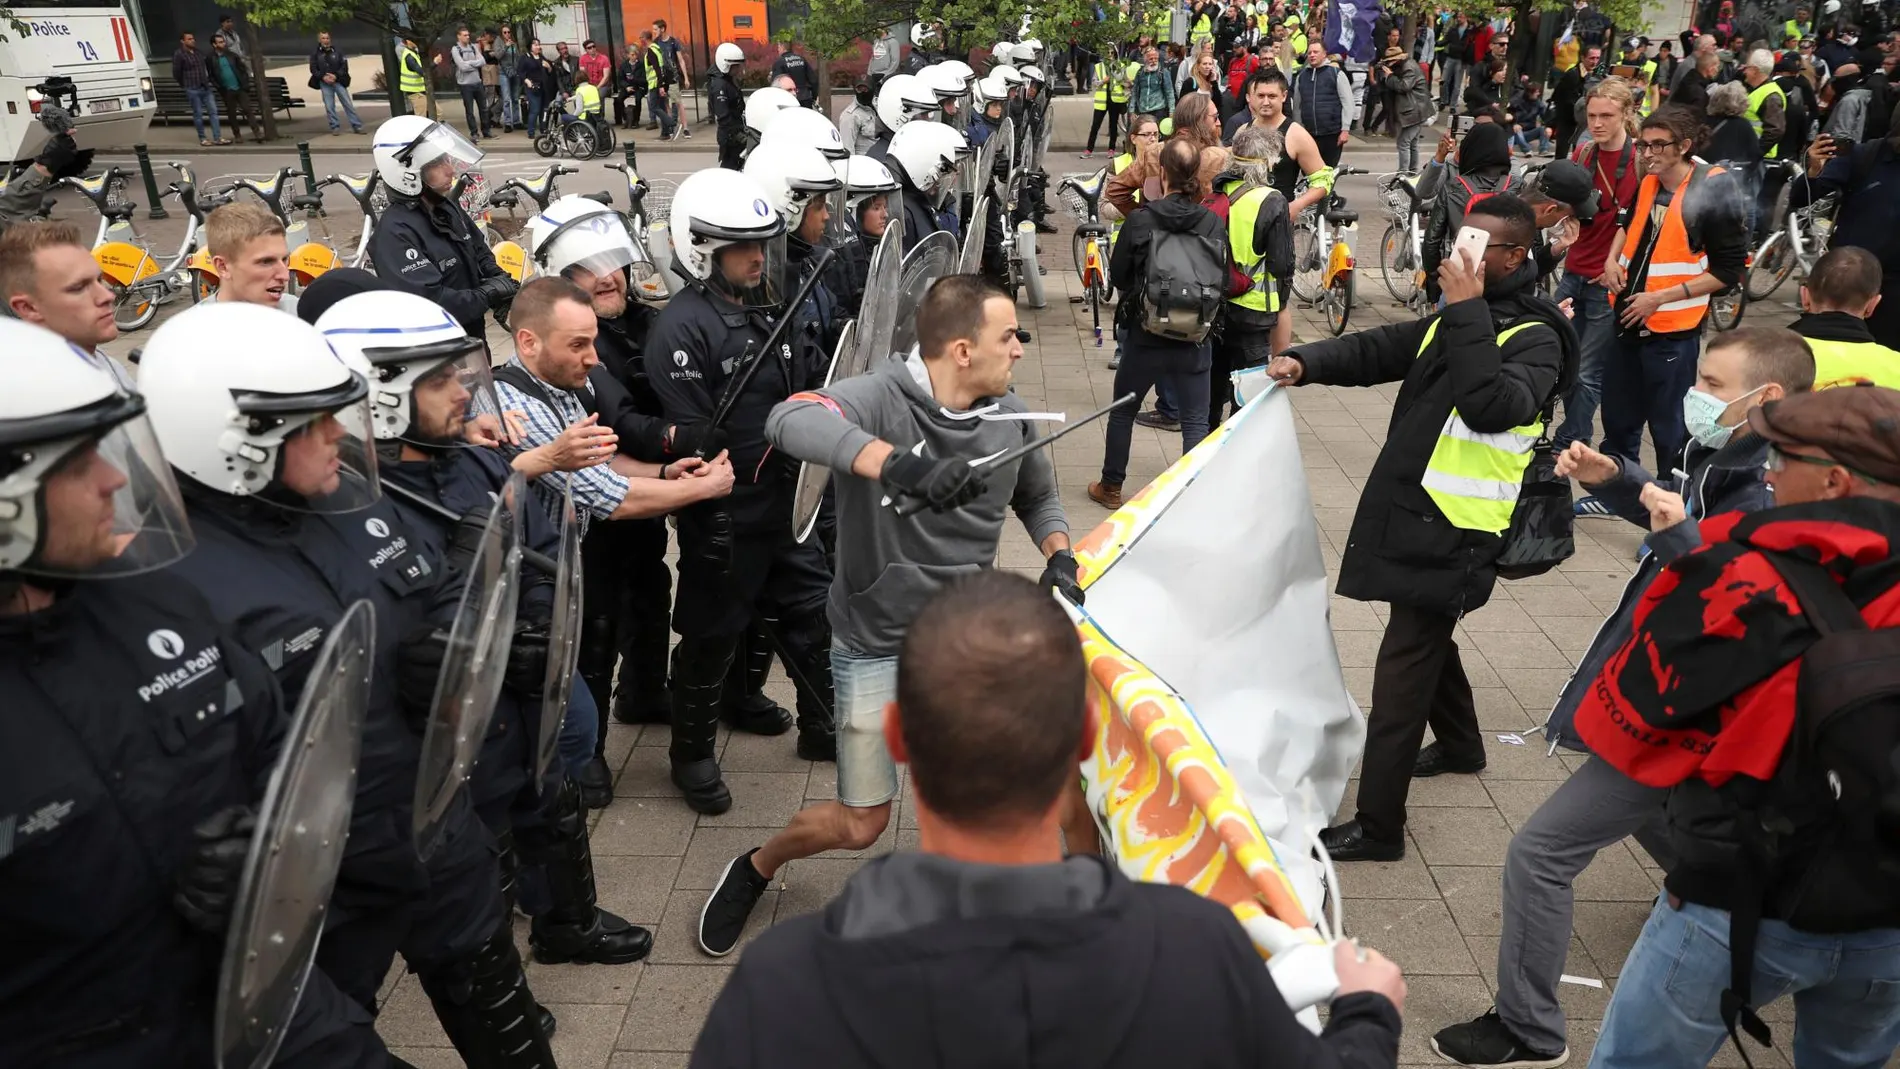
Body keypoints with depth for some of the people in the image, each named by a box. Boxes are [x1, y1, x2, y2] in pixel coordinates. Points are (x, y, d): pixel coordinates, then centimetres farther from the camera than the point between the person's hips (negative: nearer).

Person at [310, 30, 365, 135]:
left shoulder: (337, 52, 4)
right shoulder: (315, 54, 5)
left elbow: (344, 66, 0)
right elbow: (313, 69, 3)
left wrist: (335, 75, -13)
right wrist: (323, 77, -13)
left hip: (338, 81, -1)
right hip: (325, 83, 1)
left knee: (348, 103, -1)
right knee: (329, 106, -1)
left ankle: (357, 126, 3)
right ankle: (335, 127, 5)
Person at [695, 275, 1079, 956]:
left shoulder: (1010, 417, -2)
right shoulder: (882, 399, -19)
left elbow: (1039, 499, 17)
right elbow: (789, 420, -41)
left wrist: (1059, 555, -4)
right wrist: (895, 463, -55)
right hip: (878, 644, -4)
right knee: (859, 826, 4)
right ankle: (755, 870, 37)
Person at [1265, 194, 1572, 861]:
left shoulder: (1535, 336, -13)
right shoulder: (1461, 320, 14)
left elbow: (1490, 406, -31)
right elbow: (1379, 350, 13)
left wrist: (1466, 311, -29)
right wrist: (1306, 363, -5)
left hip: (1454, 532, -9)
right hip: (1413, 511, 9)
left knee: (1403, 668, -8)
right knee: (1425, 637, 26)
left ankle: (1378, 826, -1)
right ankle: (1459, 744, 51)